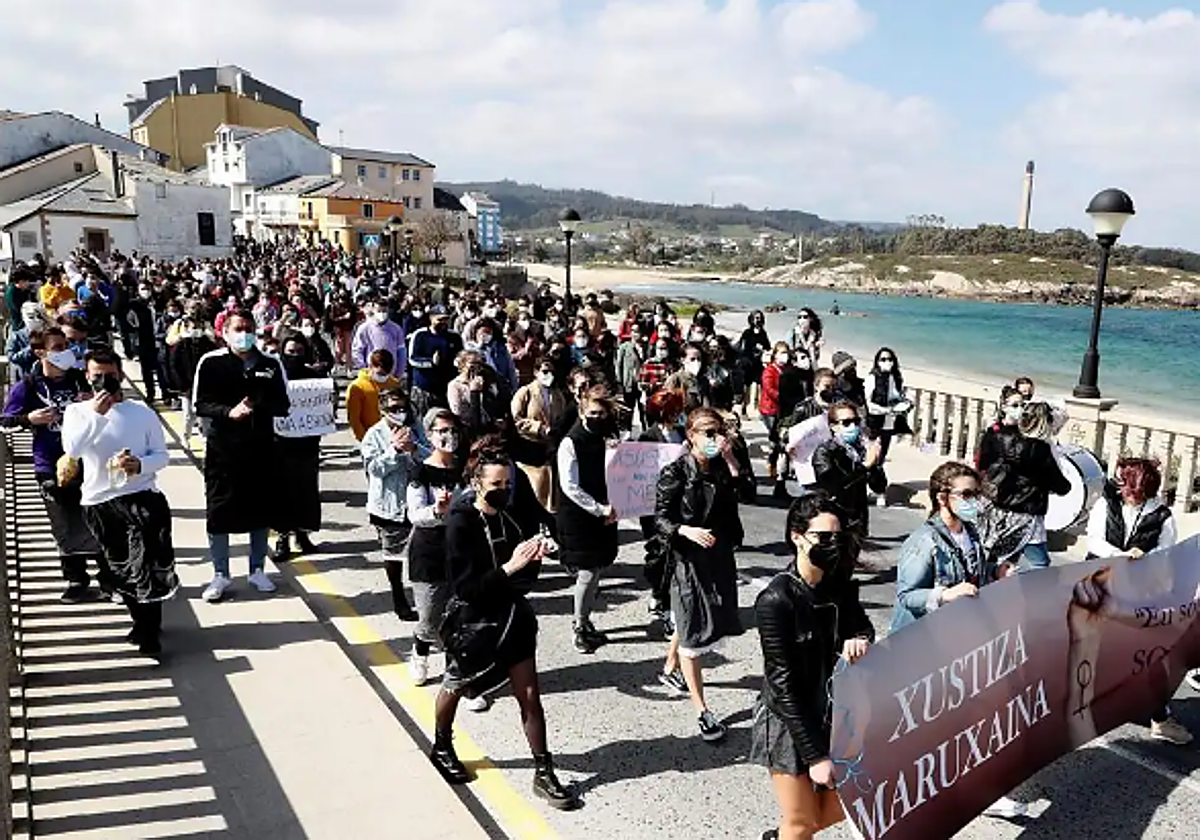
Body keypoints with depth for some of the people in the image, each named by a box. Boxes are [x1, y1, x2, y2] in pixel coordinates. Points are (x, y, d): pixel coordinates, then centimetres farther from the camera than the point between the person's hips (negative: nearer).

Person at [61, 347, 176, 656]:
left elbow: (162, 455, 3)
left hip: (141, 495, -2)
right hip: (97, 502, 2)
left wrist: (140, 465, -18)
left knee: (147, 564, -14)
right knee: (120, 567, 14)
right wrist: (96, 414, -21)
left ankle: (148, 630, 1)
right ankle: (143, 622, 33)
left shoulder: (142, 412, 2)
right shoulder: (76, 411, 3)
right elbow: (72, 449, -14)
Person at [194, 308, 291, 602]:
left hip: (261, 446, 2)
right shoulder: (211, 363, -2)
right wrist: (229, 411, -22)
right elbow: (201, 405, -4)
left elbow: (283, 405, 4)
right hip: (222, 447, -2)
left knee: (261, 510, 11)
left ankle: (257, 570, 26)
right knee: (218, 512, 2)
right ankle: (220, 575, 16)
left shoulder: (271, 364, 4)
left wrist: (260, 406, -16)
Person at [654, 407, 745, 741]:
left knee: (689, 621, 23)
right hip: (688, 559, -6)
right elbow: (661, 518, -12)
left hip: (720, 554, 6)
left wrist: (730, 459, -20)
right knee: (692, 633, -2)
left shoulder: (723, 467, 1)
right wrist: (688, 531, -28)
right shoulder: (675, 473, -13)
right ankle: (702, 712, 5)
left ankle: (671, 666, 50)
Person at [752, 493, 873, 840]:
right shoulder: (776, 599, -22)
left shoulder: (840, 588, -3)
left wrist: (859, 640, -22)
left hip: (833, 717, 6)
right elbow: (782, 684, -21)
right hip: (789, 725, -6)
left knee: (840, 806, 16)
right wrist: (815, 755, -20)